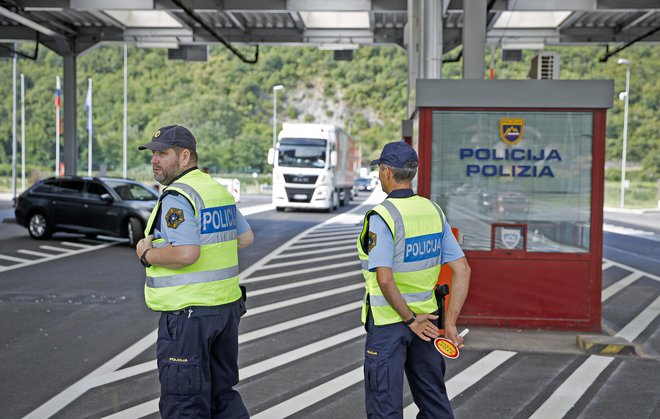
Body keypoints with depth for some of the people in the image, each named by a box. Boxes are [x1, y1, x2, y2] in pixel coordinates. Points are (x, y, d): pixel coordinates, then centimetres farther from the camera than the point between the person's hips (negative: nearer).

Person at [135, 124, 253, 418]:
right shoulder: (218, 190, 12)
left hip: (188, 312, -9)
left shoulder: (177, 197, -17)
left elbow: (186, 253, -28)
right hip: (227, 306, 9)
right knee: (223, 394, 20)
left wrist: (146, 254, -13)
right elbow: (246, 237, 21)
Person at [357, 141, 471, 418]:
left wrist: (411, 319, -14)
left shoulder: (381, 216, -17)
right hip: (425, 317, 6)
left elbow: (385, 279, -26)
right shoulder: (434, 211, 3)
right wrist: (450, 323, 0)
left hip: (387, 322, -6)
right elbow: (463, 270, 1)